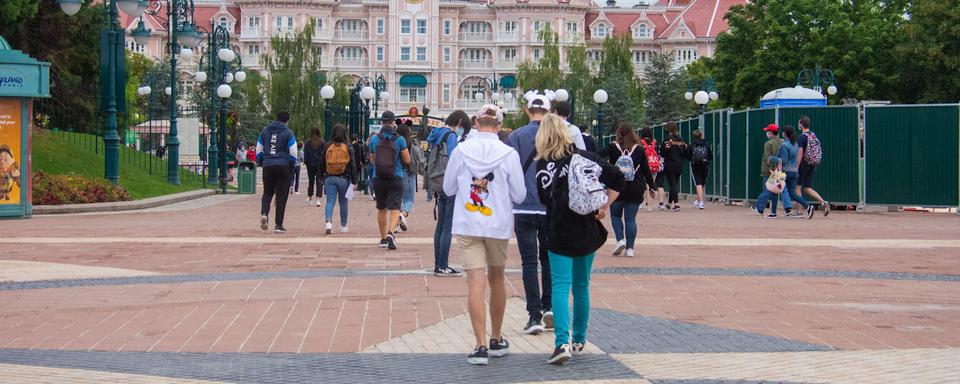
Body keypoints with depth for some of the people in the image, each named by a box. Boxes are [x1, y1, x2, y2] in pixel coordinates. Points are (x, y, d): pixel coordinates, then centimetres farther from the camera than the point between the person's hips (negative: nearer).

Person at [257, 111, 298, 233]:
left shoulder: (265, 131, 8)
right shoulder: (287, 132, -3)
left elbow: (258, 150, 11)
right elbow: (293, 152, -6)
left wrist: (261, 163, 22)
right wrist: (292, 166, 8)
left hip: (268, 166, 3)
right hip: (283, 167, -3)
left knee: (267, 192, 15)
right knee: (281, 195, 3)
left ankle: (264, 213, -14)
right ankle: (278, 225, 2)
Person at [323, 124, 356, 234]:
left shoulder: (327, 147, 0)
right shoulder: (348, 147, -5)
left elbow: (322, 164, 5)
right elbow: (352, 165, -4)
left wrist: (322, 179, 14)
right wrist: (354, 181, 1)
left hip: (329, 178, 1)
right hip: (344, 178, -1)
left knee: (330, 201, 0)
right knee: (343, 203, 12)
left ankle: (328, 222, -22)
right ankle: (343, 226, 23)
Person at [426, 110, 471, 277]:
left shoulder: (436, 135, 14)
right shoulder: (451, 136, -12)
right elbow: (452, 162, -17)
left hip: (438, 186, 9)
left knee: (441, 225, 12)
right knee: (448, 226, -5)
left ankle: (438, 265, 15)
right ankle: (443, 266, -3)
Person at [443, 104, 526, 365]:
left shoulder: (461, 151, -4)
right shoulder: (508, 154, -8)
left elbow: (448, 189, 6)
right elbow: (519, 195, -2)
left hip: (467, 226, -1)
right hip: (498, 225, 1)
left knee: (475, 283, -5)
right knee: (496, 279, 18)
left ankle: (481, 346, -14)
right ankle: (496, 340, 29)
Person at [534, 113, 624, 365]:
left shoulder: (543, 165, -5)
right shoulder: (584, 157, 3)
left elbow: (545, 199, -5)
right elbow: (617, 179, -2)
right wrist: (604, 206, 3)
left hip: (560, 233, -3)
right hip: (588, 231, 4)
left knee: (560, 286, -7)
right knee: (582, 286, 15)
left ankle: (562, 342, -24)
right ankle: (579, 341, 23)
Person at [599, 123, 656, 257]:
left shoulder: (613, 147, -3)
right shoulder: (639, 150, 2)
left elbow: (598, 156, -15)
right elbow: (646, 170, 6)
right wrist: (651, 186, 14)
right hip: (635, 190, 1)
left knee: (615, 216, 15)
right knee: (630, 219, 6)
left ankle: (620, 240, -5)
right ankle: (630, 248, 1)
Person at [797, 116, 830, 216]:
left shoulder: (802, 136, -13)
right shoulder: (814, 135, 11)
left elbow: (800, 153, -19)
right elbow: (818, 151, 16)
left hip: (804, 164, -7)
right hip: (813, 165, 7)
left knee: (797, 187, 2)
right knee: (807, 188, 11)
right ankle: (823, 202, -6)